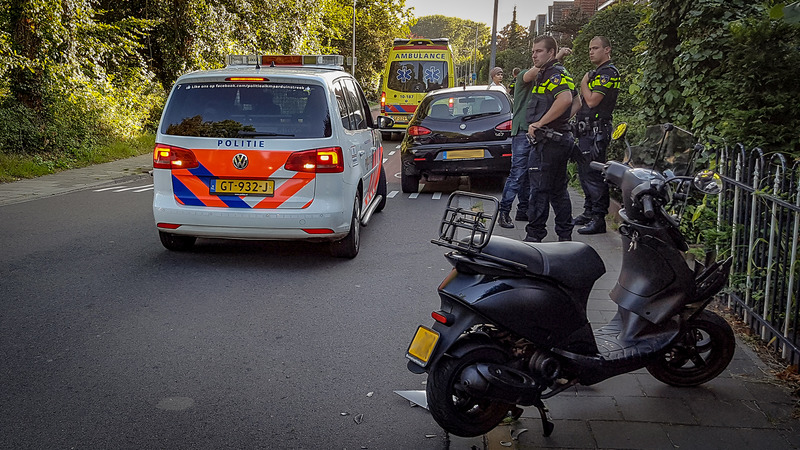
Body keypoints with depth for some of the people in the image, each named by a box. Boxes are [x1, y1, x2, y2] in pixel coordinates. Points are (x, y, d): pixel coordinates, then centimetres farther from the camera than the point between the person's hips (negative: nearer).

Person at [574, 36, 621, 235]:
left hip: (597, 130, -11)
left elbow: (592, 100, -19)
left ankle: (598, 219, -8)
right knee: (585, 173, 15)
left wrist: (584, 84, -5)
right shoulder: (597, 72, 21)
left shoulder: (608, 72, -11)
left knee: (593, 174, -11)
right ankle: (589, 212, 24)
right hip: (587, 130, 11)